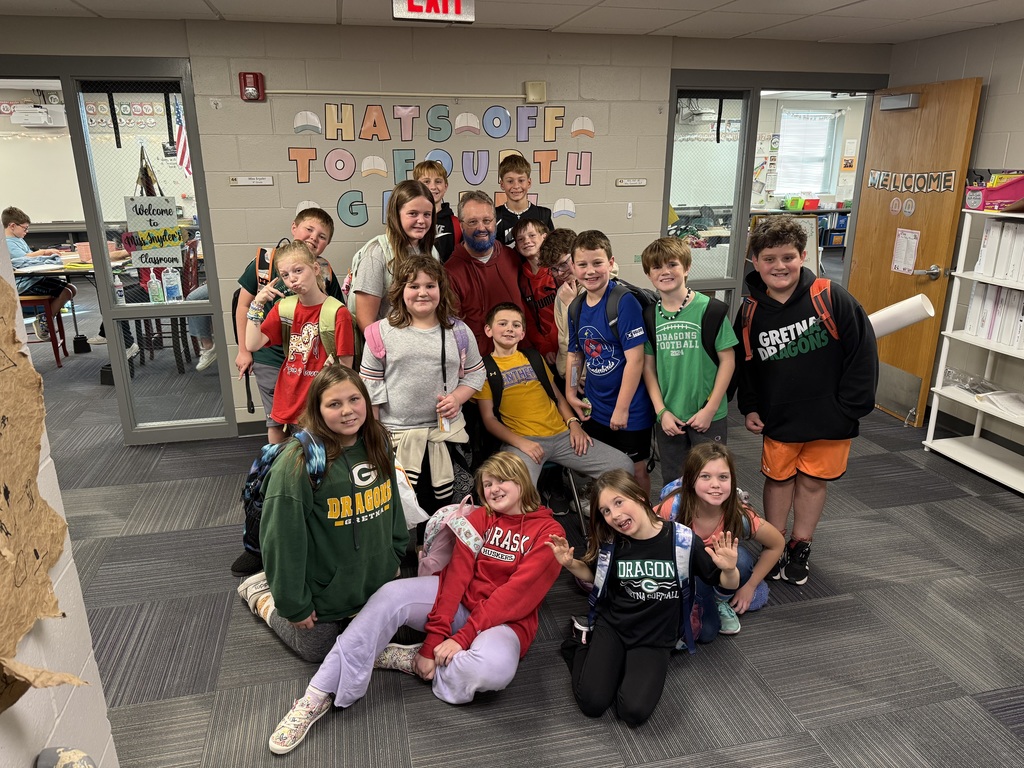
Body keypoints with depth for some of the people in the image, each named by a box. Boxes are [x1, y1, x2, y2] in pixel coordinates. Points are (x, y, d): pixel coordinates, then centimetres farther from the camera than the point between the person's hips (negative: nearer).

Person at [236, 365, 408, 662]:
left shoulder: (377, 443, -7)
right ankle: (261, 594, 37)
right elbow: (284, 540, -23)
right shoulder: (298, 461, -28)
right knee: (315, 651, 18)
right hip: (323, 591, -5)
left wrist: (396, 556, 11)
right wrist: (293, 603, -17)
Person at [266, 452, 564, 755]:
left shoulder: (548, 531, -7)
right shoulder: (479, 517, 5)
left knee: (495, 668, -38)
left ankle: (409, 659, -12)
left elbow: (517, 593, -17)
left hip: (505, 619, -3)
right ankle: (320, 694, -18)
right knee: (393, 593, -24)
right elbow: (457, 573, -6)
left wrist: (463, 637, -23)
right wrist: (435, 638, -17)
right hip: (461, 602, 3)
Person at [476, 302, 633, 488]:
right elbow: (489, 419, 0)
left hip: (562, 435, 5)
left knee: (624, 466, -6)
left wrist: (573, 423, 4)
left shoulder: (534, 358, 20)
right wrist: (520, 442, -15)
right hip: (521, 440, -5)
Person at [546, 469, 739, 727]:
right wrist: (570, 564, -8)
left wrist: (729, 569, -30)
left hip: (655, 638, -1)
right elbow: (593, 575, 14)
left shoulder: (681, 539, -16)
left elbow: (729, 584, -6)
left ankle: (628, 665, 11)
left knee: (634, 711, -19)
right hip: (611, 625, 1)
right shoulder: (611, 543, -9)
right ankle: (581, 647, 14)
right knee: (592, 704, -14)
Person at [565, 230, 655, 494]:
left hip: (629, 410, -6)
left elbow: (635, 359, -22)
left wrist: (622, 408, -20)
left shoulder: (625, 302, -19)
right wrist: (571, 394, 7)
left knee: (636, 471, 10)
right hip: (595, 410, 6)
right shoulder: (576, 307, 2)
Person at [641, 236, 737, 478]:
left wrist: (710, 409, -11)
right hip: (667, 417, 3)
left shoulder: (711, 310, -9)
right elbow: (648, 365, 3)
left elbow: (727, 360, -7)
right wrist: (661, 411, -4)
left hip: (708, 416, -3)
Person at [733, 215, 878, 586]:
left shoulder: (831, 298, -15)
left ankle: (800, 547, 32)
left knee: (813, 480, 12)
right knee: (778, 478, 14)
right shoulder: (751, 313, -6)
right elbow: (743, 364, 8)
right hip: (779, 417, 2)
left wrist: (851, 405, -10)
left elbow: (862, 349, -10)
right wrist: (749, 408, 2)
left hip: (830, 416, -1)